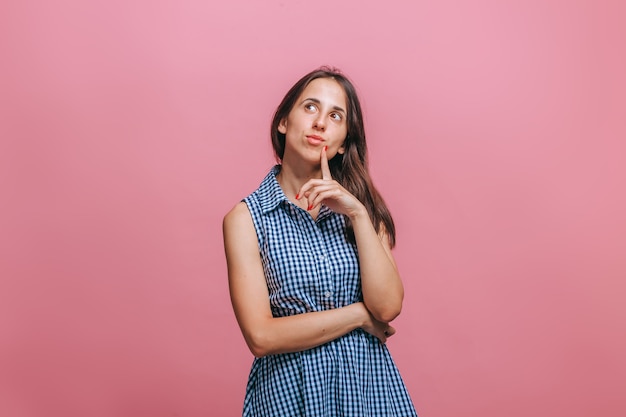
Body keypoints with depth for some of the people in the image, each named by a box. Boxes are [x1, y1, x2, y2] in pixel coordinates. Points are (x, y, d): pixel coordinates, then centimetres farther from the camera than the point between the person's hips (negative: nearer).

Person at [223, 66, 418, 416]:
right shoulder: (246, 217, -8)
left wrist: (358, 214, -17)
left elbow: (388, 307, -11)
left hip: (368, 384, 2)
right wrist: (360, 315, -12)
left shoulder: (358, 205, 1)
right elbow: (261, 337, -15)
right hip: (290, 389, -2)